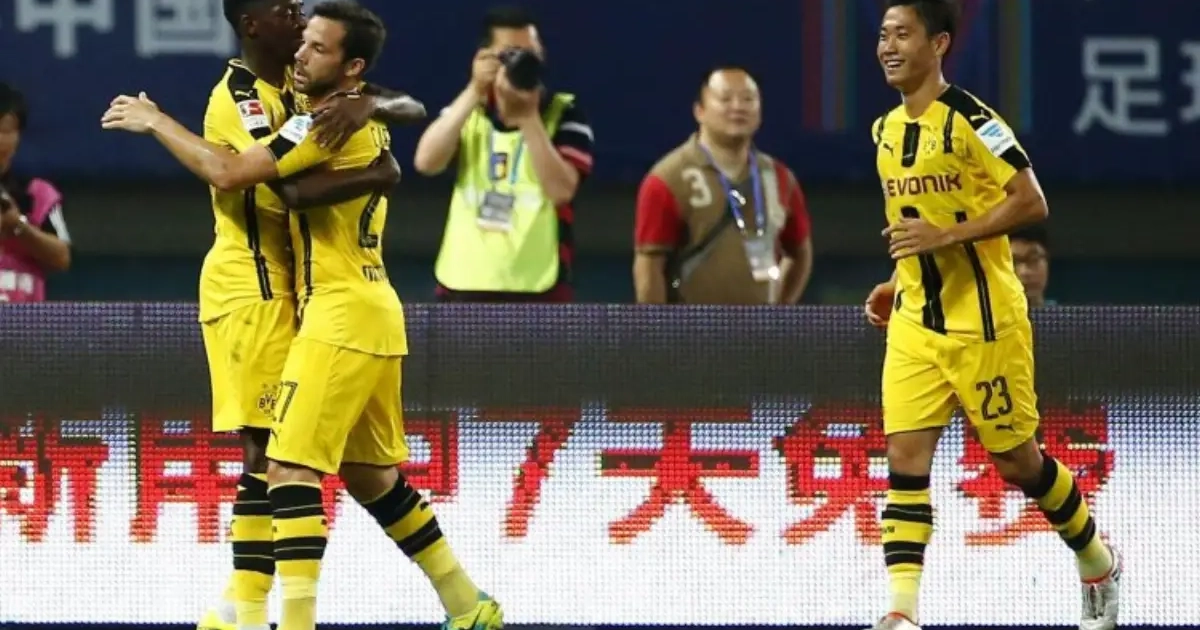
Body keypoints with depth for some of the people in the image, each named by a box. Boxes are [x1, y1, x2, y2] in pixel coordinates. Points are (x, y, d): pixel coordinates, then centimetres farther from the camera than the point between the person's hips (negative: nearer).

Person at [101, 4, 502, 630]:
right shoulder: (369, 122, 13)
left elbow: (228, 172, -21)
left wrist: (156, 122, -9)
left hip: (341, 316, -10)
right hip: (375, 316, 10)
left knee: (291, 467, -13)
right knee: (370, 476, 19)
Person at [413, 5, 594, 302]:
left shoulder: (564, 114, 0)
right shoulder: (467, 110, 10)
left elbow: (561, 189, -14)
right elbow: (426, 162, -8)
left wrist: (527, 115, -17)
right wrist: (473, 93, -14)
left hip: (536, 291, -3)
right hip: (463, 288, 3)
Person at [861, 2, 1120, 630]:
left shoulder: (968, 119, -14)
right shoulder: (885, 131, 11)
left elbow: (1031, 203, -18)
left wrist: (945, 237, -23)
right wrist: (902, 281, 15)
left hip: (983, 321, -6)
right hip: (915, 324, 6)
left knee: (1015, 458, 5)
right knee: (905, 452, -7)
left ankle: (1098, 565, 29)